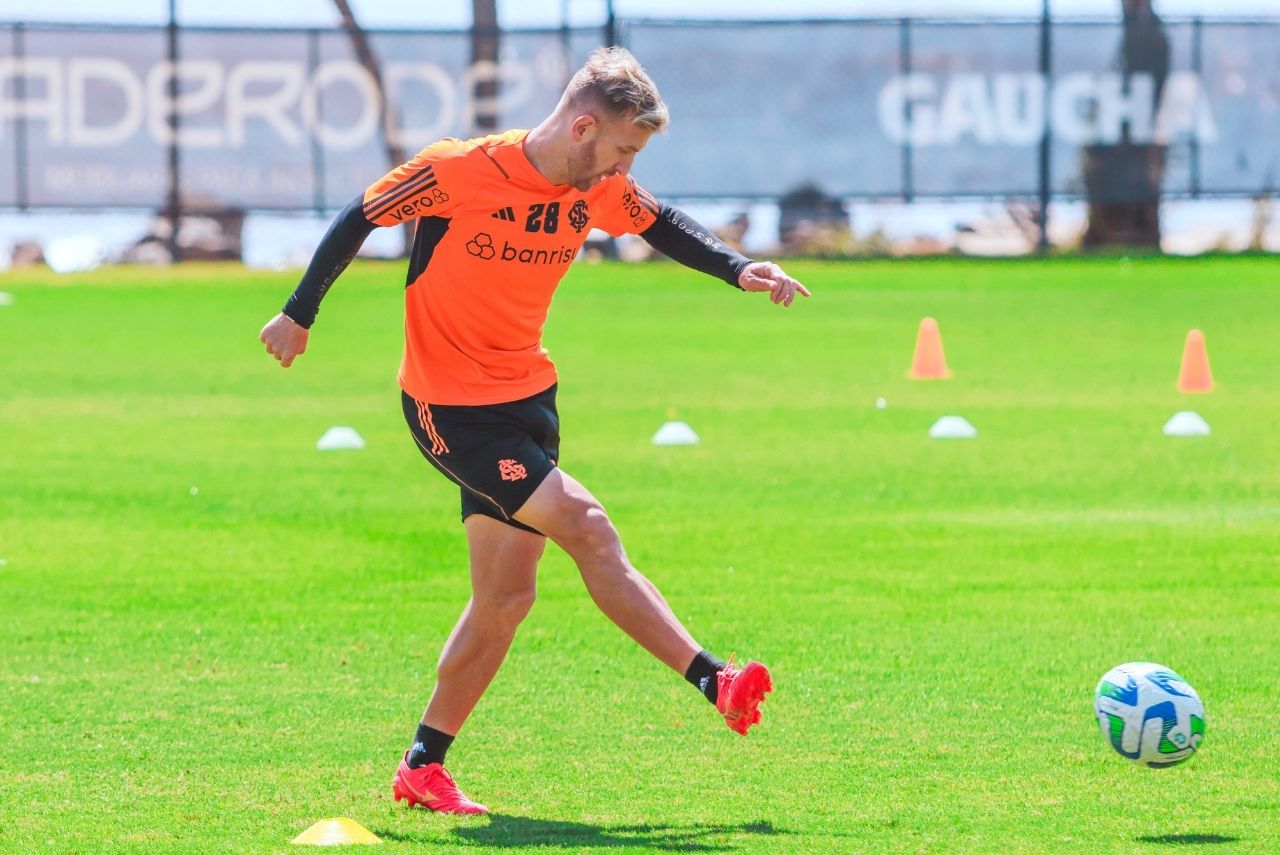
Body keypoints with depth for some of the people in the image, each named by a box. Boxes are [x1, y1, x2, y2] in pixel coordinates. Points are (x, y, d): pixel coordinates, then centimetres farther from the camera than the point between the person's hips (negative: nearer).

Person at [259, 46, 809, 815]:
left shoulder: (600, 190, -2)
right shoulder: (458, 173, -20)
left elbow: (662, 225, 17)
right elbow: (361, 218, -8)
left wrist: (739, 270, 3)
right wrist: (299, 314, 0)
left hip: (527, 397, 8)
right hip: (449, 405, -8)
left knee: (507, 593, 7)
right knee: (583, 524, -19)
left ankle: (424, 767, 17)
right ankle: (712, 681, -19)